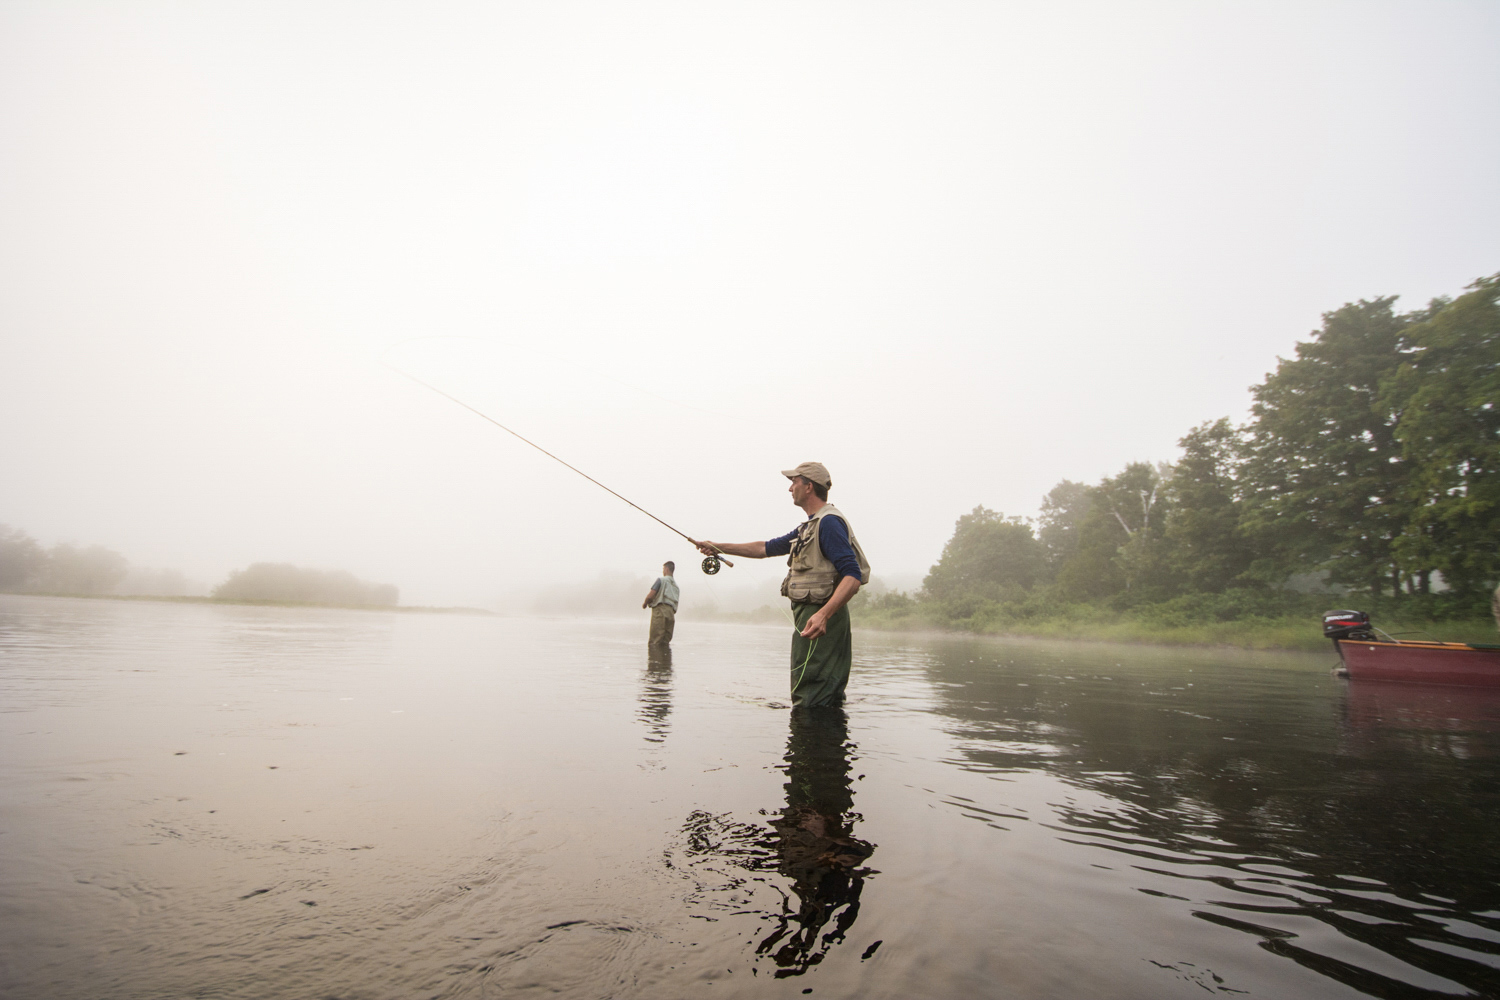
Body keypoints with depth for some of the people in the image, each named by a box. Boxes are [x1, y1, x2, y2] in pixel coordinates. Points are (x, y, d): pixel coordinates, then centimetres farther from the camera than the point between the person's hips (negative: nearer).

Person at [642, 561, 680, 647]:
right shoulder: (676, 585, 22)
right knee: (665, 643, 7)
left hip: (660, 610, -7)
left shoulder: (661, 580, 1)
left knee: (654, 643, -7)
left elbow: (650, 595, -9)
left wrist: (645, 603, 13)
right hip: (671, 612, 7)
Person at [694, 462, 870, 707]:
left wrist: (823, 614, -35)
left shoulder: (829, 522, -13)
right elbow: (766, 548, 27)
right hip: (809, 614, 11)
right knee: (827, 703, 15)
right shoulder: (809, 526, 21)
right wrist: (719, 547, 25)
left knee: (810, 703, -9)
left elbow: (853, 576, -23)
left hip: (819, 623, -11)